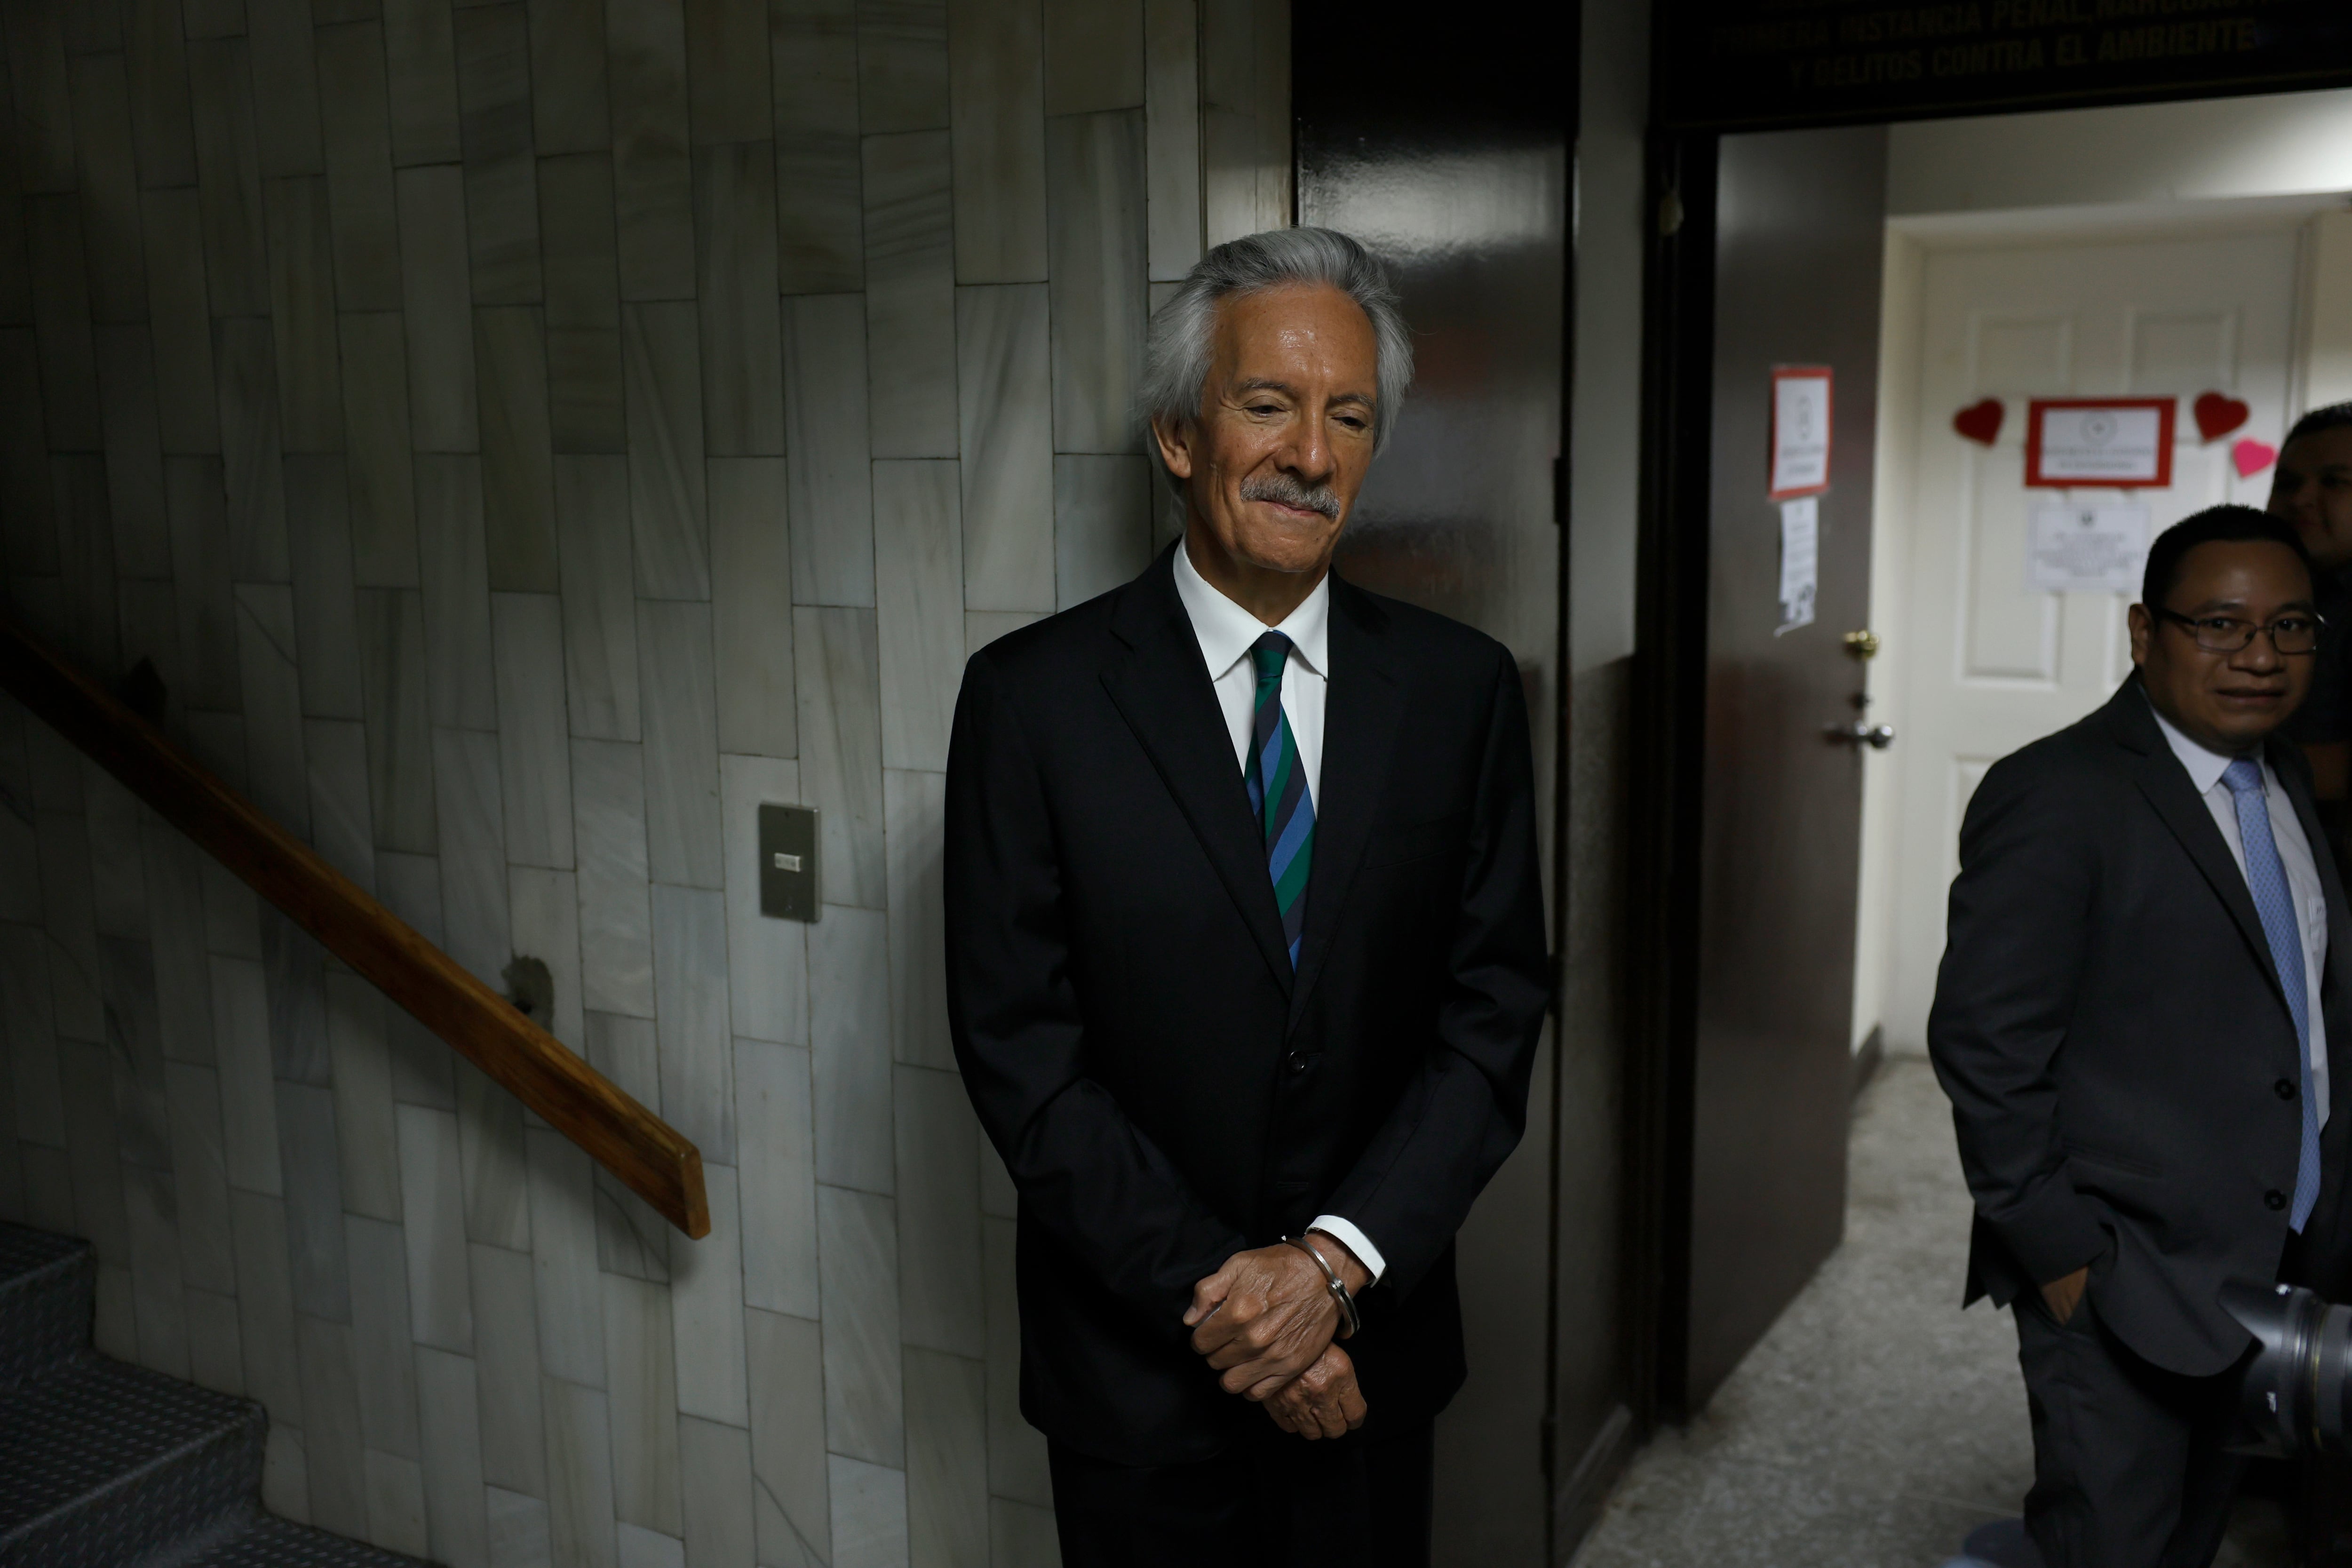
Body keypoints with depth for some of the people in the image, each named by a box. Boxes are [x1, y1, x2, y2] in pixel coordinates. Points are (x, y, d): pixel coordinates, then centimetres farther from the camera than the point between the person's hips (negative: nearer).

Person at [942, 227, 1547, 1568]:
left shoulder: (1462, 688, -4)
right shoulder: (1035, 697, -11)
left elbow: (1494, 1018, -5)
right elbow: (1020, 1051, -12)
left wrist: (1336, 1260, -15)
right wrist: (1216, 1293, -14)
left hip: (1376, 1340, 2)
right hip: (1136, 1358, -1)